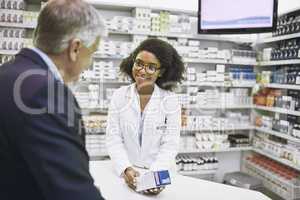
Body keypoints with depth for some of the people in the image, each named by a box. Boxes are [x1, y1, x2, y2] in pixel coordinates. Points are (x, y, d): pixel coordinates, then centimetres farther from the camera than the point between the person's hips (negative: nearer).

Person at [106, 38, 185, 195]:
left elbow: (170, 145, -6)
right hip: (125, 173, 1)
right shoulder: (119, 96, 0)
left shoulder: (170, 100, -3)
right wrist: (125, 169, -18)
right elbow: (113, 139, -3)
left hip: (158, 175, 0)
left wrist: (156, 175, -21)